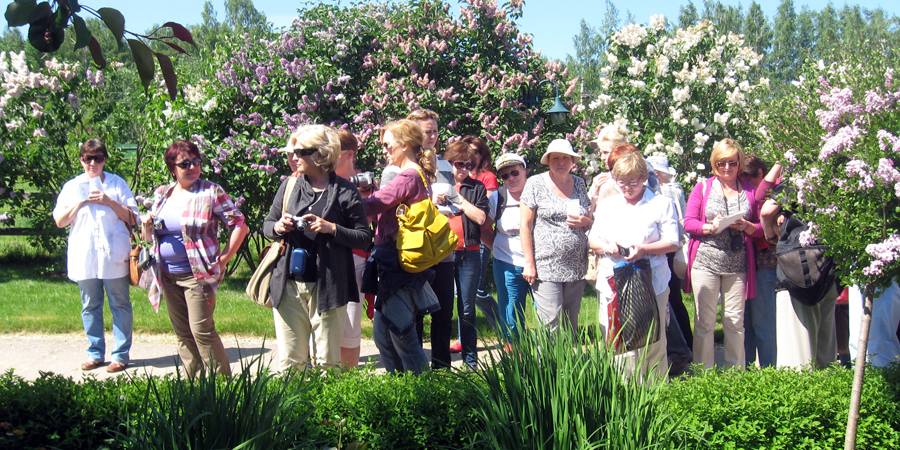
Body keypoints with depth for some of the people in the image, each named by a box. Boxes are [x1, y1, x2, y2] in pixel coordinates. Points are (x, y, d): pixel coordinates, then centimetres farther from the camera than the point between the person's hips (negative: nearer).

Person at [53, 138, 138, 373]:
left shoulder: (117, 183, 5)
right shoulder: (72, 187, 10)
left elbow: (132, 218, 1)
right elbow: (59, 221, 5)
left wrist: (109, 202, -12)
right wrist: (79, 202, -8)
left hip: (113, 255, -2)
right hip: (83, 257, 2)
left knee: (120, 305, 0)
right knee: (90, 307, 8)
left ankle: (120, 354, 5)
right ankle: (95, 353, 17)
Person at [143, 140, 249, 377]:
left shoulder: (211, 192, -5)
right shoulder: (161, 194, 10)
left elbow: (239, 225, -6)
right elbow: (149, 237, 18)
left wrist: (223, 260, -9)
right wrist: (147, 226, -5)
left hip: (198, 275, -6)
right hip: (168, 277, 6)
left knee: (202, 330, -10)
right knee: (183, 334, 8)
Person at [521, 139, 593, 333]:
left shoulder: (579, 184, 12)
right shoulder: (536, 184, 0)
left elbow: (591, 221, 22)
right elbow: (525, 225, -2)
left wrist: (585, 222, -4)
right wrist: (529, 263, -9)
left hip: (576, 266, 4)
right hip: (546, 266, -4)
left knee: (571, 325, 6)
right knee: (551, 326, -10)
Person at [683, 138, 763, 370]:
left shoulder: (750, 190, 10)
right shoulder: (703, 187, 7)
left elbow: (761, 228, 10)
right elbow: (689, 223, 2)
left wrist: (746, 226, -10)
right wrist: (711, 227, -16)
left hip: (738, 265, 1)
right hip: (706, 262, -1)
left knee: (735, 321, 4)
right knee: (704, 322, 2)